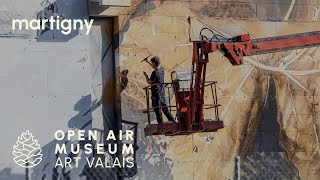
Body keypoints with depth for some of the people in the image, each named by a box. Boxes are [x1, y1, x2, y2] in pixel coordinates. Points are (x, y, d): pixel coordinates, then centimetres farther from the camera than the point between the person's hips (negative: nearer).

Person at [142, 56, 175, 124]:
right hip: (162, 92, 8)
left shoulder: (155, 73, -20)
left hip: (156, 93, -8)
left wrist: (146, 76, 3)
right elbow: (155, 67, 26)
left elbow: (149, 82, -13)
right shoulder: (161, 69, 4)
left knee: (157, 109, 1)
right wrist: (147, 62, 32)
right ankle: (173, 121, 15)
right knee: (165, 108, 15)